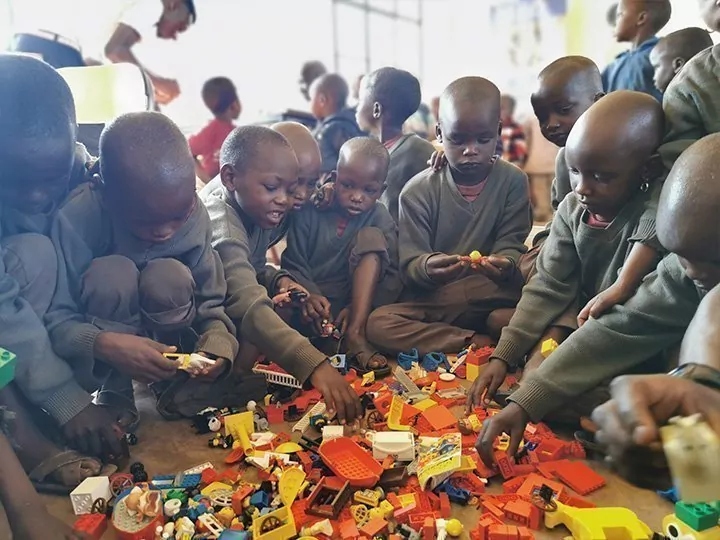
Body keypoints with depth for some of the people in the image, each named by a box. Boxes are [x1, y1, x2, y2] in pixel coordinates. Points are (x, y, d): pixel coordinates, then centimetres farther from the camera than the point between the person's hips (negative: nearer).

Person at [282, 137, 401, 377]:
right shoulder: (310, 212, -4)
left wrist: (356, 305, -25)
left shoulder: (380, 219, -1)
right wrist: (309, 296, -28)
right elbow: (293, 266, -6)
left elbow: (392, 276, -8)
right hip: (317, 302, -2)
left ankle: (356, 334, -28)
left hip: (358, 301, 2)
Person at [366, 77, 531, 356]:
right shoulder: (418, 191, -4)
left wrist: (505, 265, -29)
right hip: (429, 299, 1)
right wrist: (427, 267, -32)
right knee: (377, 323, -28)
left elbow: (511, 246, -4)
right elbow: (410, 265, -7)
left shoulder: (512, 181, 0)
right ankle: (478, 343, -21)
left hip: (491, 300, 0)